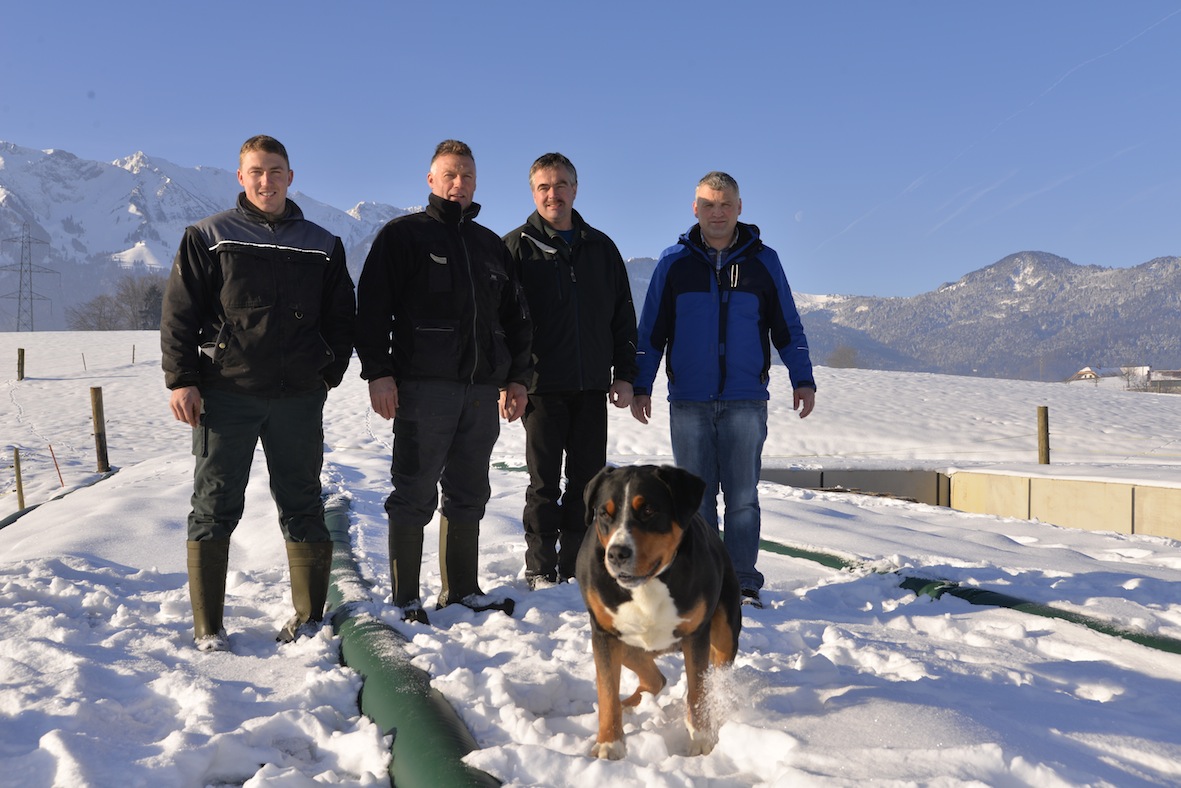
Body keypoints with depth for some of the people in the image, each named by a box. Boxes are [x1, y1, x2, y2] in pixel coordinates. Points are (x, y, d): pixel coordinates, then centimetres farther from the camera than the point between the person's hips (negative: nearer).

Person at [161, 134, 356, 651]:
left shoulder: (322, 246, 11)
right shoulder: (209, 238, 5)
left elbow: (341, 319, 16)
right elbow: (179, 314, 2)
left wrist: (330, 373, 6)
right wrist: (181, 380, -5)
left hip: (299, 398, 2)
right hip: (225, 395, -1)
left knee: (303, 506, 6)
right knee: (215, 508, 2)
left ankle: (310, 617, 17)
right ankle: (207, 628, 12)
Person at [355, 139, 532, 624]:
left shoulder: (490, 244, 19)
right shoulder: (404, 235, 3)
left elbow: (515, 315, 22)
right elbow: (372, 306, -5)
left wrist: (516, 377, 16)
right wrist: (377, 371, -13)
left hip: (482, 387, 6)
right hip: (424, 385, -5)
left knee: (469, 494, 11)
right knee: (414, 494, -2)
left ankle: (462, 591, 21)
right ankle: (405, 599, 7)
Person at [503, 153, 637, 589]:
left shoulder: (601, 247, 13)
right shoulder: (517, 247, 2)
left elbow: (623, 316, 14)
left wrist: (625, 374, 6)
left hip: (592, 387, 4)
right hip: (543, 386, -3)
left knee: (588, 481, 7)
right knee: (545, 483, 2)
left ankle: (575, 567, 19)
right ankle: (541, 570, 12)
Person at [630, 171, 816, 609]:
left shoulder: (762, 261, 7)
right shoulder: (674, 263, 6)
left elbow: (787, 328, 10)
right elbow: (651, 331, 9)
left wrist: (803, 379, 3)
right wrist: (641, 385, 3)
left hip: (746, 400, 0)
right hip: (688, 401, 1)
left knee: (742, 496, 1)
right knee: (696, 497, 5)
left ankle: (743, 584, 9)